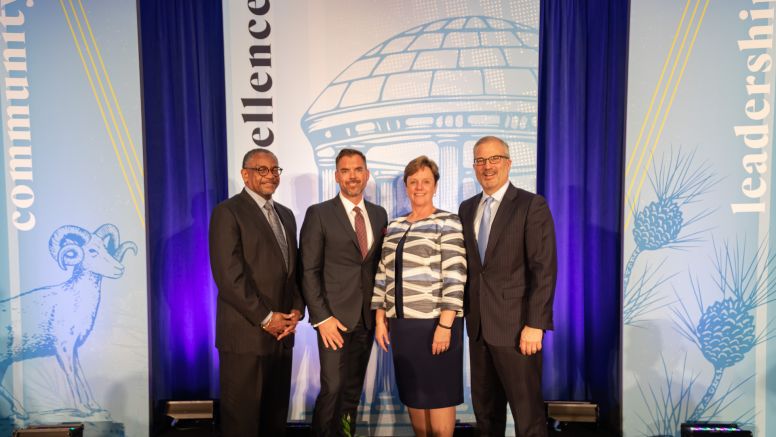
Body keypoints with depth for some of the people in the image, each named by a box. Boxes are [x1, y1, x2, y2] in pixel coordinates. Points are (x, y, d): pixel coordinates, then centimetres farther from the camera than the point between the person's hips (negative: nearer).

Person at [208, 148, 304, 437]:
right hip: (246, 333, -6)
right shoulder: (228, 211, -7)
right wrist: (265, 318, -14)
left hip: (281, 332, 7)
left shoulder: (286, 215, 16)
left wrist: (296, 310, 0)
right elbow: (228, 275, -16)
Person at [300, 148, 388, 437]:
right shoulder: (319, 214, -4)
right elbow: (309, 271, -7)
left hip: (367, 317, 4)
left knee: (353, 390, 12)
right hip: (335, 316, -4)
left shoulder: (379, 214, 9)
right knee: (332, 388, -3)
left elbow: (380, 265, 12)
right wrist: (321, 317, -12)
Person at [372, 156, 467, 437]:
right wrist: (380, 320, 8)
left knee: (439, 395, 4)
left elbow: (455, 277, -13)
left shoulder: (447, 223, -5)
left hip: (435, 322, -5)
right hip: (401, 323, 6)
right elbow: (383, 276, 13)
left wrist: (445, 325, -18)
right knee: (412, 395, 14)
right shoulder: (394, 227, 12)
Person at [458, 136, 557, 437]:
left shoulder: (532, 206, -7)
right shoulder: (467, 208, 11)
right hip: (478, 325, 6)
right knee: (484, 407, 17)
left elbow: (544, 269, -13)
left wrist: (535, 324, -17)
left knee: (527, 411, 4)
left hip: (516, 326, -6)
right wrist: (465, 311, 8)